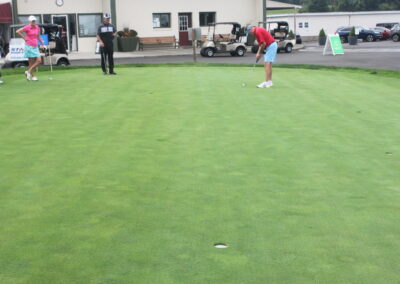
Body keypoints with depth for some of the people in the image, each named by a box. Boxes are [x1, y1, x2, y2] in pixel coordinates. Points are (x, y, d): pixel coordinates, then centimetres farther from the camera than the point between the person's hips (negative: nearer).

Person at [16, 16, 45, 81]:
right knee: (31, 62, -5)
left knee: (39, 61, -4)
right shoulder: (27, 27, -8)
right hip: (29, 46, -6)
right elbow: (18, 31, -8)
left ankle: (28, 71, 11)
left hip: (35, 47, 6)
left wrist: (42, 43, 14)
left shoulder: (37, 28, 10)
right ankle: (33, 76, 6)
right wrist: (24, 38, -8)